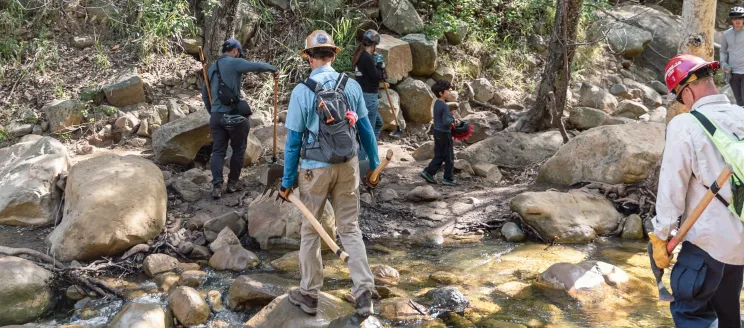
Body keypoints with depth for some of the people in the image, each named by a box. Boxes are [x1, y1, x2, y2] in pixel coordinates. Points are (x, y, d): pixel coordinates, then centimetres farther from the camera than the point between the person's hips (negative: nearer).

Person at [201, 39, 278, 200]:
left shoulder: (212, 68, 16)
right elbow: (258, 66, -17)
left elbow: (204, 94, 21)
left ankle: (217, 186, -1)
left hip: (216, 116, 6)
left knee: (218, 151, 7)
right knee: (238, 149, 11)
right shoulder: (234, 63, -7)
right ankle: (233, 182, 18)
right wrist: (274, 69, 1)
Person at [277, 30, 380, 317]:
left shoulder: (302, 91, -11)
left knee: (310, 231, 12)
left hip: (315, 169, -3)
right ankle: (364, 292, 9)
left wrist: (287, 181, -2)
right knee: (350, 228, 13)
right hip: (348, 165, 3)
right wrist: (374, 164, 13)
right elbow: (365, 128, 2)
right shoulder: (352, 85, -3)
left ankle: (309, 295, 23)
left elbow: (293, 140, -9)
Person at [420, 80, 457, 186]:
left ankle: (428, 172, 10)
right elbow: (446, 121, -25)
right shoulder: (444, 106, -21)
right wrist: (453, 119, -8)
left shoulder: (436, 104, 8)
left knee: (439, 156, 16)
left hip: (437, 132, 9)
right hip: (444, 133, -9)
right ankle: (448, 178, 12)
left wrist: (452, 119, 11)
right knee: (449, 157, 4)